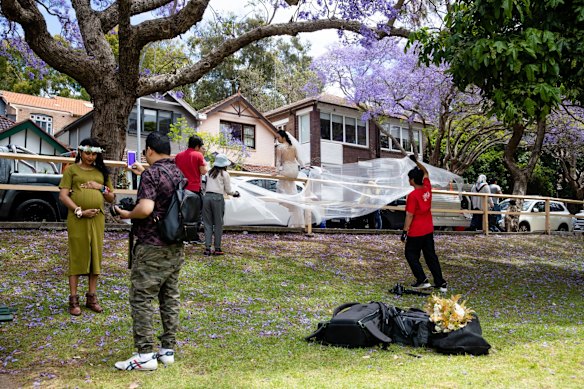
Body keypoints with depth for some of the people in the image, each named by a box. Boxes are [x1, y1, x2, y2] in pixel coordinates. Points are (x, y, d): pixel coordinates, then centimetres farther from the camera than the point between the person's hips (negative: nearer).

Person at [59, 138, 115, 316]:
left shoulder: (102, 172, 14)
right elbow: (63, 195, -4)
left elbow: (111, 198, 15)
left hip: (97, 219, 4)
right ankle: (73, 299, 8)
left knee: (95, 256, 7)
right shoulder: (72, 170, 4)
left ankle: (92, 297, 18)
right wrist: (80, 211, -14)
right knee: (76, 256, 1)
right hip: (77, 219, -3)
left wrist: (101, 188, -4)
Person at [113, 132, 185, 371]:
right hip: (176, 247, 8)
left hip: (152, 248, -8)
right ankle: (168, 350, 20)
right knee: (170, 297, 12)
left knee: (142, 299, 0)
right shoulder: (178, 172, 10)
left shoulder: (151, 174, -15)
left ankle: (145, 355, 4)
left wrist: (126, 215, -9)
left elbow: (145, 208, -27)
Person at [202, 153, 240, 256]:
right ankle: (217, 248, 6)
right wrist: (235, 193, 24)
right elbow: (228, 190, 4)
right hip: (217, 198, -4)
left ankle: (207, 248, 1)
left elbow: (208, 185, 17)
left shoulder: (210, 173, 16)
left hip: (207, 196, 4)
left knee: (207, 223, 7)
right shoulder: (225, 174, 3)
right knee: (218, 224, 4)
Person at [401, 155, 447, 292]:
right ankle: (440, 282, 12)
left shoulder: (413, 195, -19)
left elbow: (409, 215, -18)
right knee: (431, 256, 12)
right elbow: (425, 172, 18)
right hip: (429, 230, 7)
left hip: (415, 232, -7)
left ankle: (422, 280, 4)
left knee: (411, 255, 9)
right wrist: (416, 161, 19)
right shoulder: (428, 188, -1)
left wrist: (405, 231, -13)